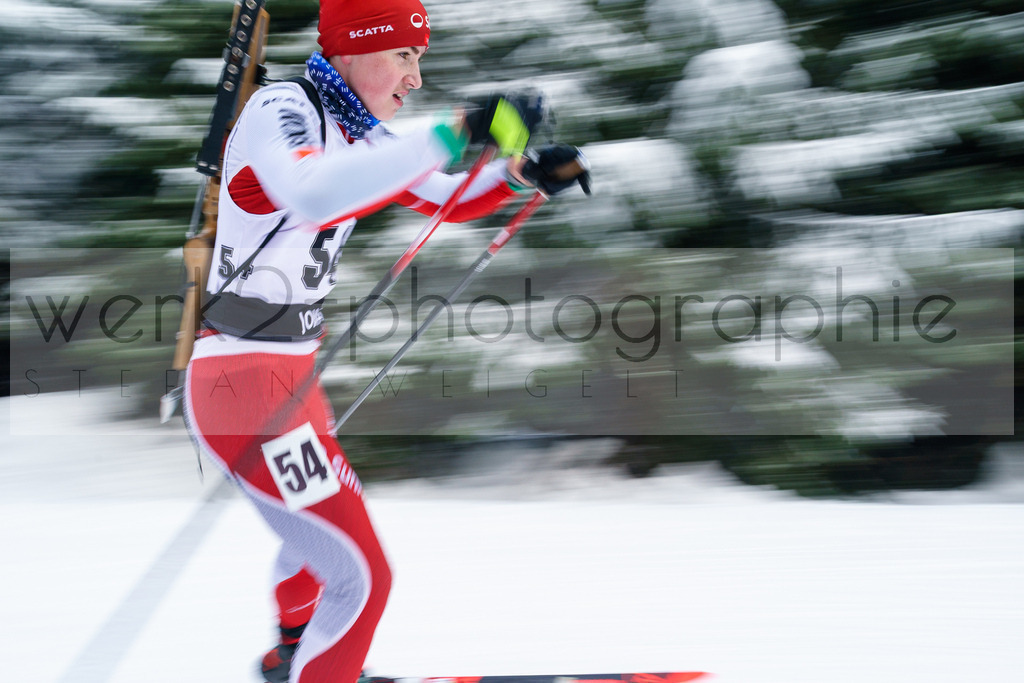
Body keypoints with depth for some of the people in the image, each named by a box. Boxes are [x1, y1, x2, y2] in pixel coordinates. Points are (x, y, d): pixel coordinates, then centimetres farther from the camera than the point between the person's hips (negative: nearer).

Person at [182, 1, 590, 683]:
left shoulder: (357, 133, 9)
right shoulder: (279, 109, -19)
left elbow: (444, 197, 21)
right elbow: (315, 195, -41)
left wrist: (523, 172, 1)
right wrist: (458, 133, -43)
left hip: (289, 372, 10)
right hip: (246, 386, -10)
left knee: (327, 522, 34)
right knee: (360, 577, -9)